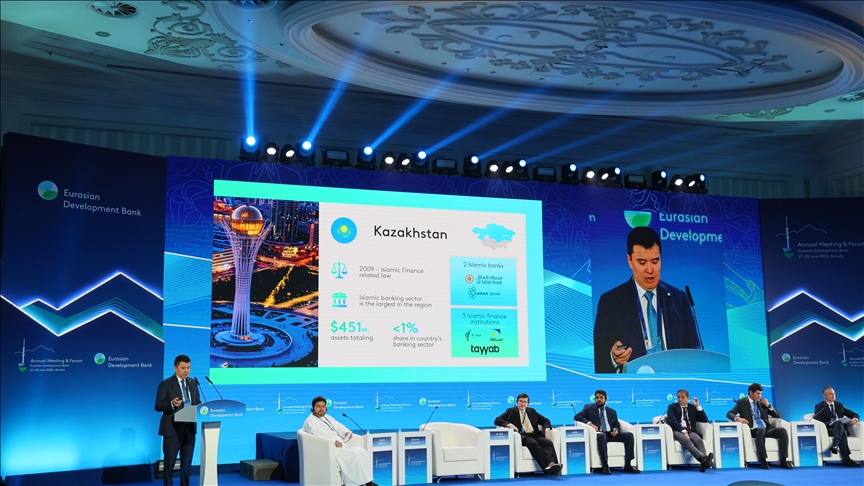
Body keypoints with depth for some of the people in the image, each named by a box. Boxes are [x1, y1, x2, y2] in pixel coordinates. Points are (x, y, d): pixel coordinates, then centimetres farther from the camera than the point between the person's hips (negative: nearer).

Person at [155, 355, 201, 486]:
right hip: (173, 429, -5)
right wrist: (172, 404, -28)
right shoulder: (166, 384, -7)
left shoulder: (193, 383, 11)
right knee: (169, 463, 3)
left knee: (187, 463, 10)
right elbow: (158, 406, -11)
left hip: (189, 428, 5)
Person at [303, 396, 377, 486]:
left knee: (361, 451, -13)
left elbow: (339, 427, 23)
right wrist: (334, 441, -30)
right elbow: (317, 433, -20)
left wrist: (346, 432, -1)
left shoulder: (327, 417, 25)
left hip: (339, 446, 8)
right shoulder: (310, 421, -3)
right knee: (353, 455, -26)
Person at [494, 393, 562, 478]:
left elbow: (545, 420, 29)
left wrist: (547, 428, 6)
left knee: (548, 442, -28)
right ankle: (546, 467, -45)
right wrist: (509, 424, -15)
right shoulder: (511, 411, 14)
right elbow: (497, 420, 4)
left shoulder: (532, 411, 26)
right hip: (522, 436, -4)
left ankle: (552, 464, -51)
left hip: (534, 435, 4)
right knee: (533, 443, -36)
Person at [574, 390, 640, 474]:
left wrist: (616, 430, -1)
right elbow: (577, 417, 4)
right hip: (598, 434, -4)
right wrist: (589, 423, -12)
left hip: (610, 435, 4)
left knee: (629, 435, -19)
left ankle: (627, 465, -20)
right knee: (602, 435, -40)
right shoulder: (589, 408, 16)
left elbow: (617, 426, 25)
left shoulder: (612, 412, 26)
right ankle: (605, 466, -39)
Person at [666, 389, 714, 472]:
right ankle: (703, 458, -59)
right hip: (677, 431, -3)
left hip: (690, 431, 3)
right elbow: (672, 421, -3)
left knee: (699, 440, -32)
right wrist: (683, 431, -17)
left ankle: (703, 463, -55)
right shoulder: (672, 407, 15)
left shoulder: (692, 407, 23)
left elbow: (705, 420, 16)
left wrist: (698, 406, 7)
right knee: (686, 440, -37)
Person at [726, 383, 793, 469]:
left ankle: (783, 461, -25)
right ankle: (763, 461, -40)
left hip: (767, 429, 5)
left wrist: (768, 405, 3)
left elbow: (777, 415, 20)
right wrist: (738, 418, -23)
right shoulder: (741, 403, 9)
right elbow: (729, 414, -2)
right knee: (761, 430, -39)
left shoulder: (762, 402, 21)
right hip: (753, 430, -4)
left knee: (782, 431, -24)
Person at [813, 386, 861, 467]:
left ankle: (835, 445, -54)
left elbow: (855, 415, 18)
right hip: (827, 429, -3)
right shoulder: (819, 407, 7)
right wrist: (831, 423, -25)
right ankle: (847, 459, -49)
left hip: (840, 427, 3)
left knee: (839, 423, -36)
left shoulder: (839, 405, 21)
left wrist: (855, 419, -9)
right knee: (842, 433, -37)